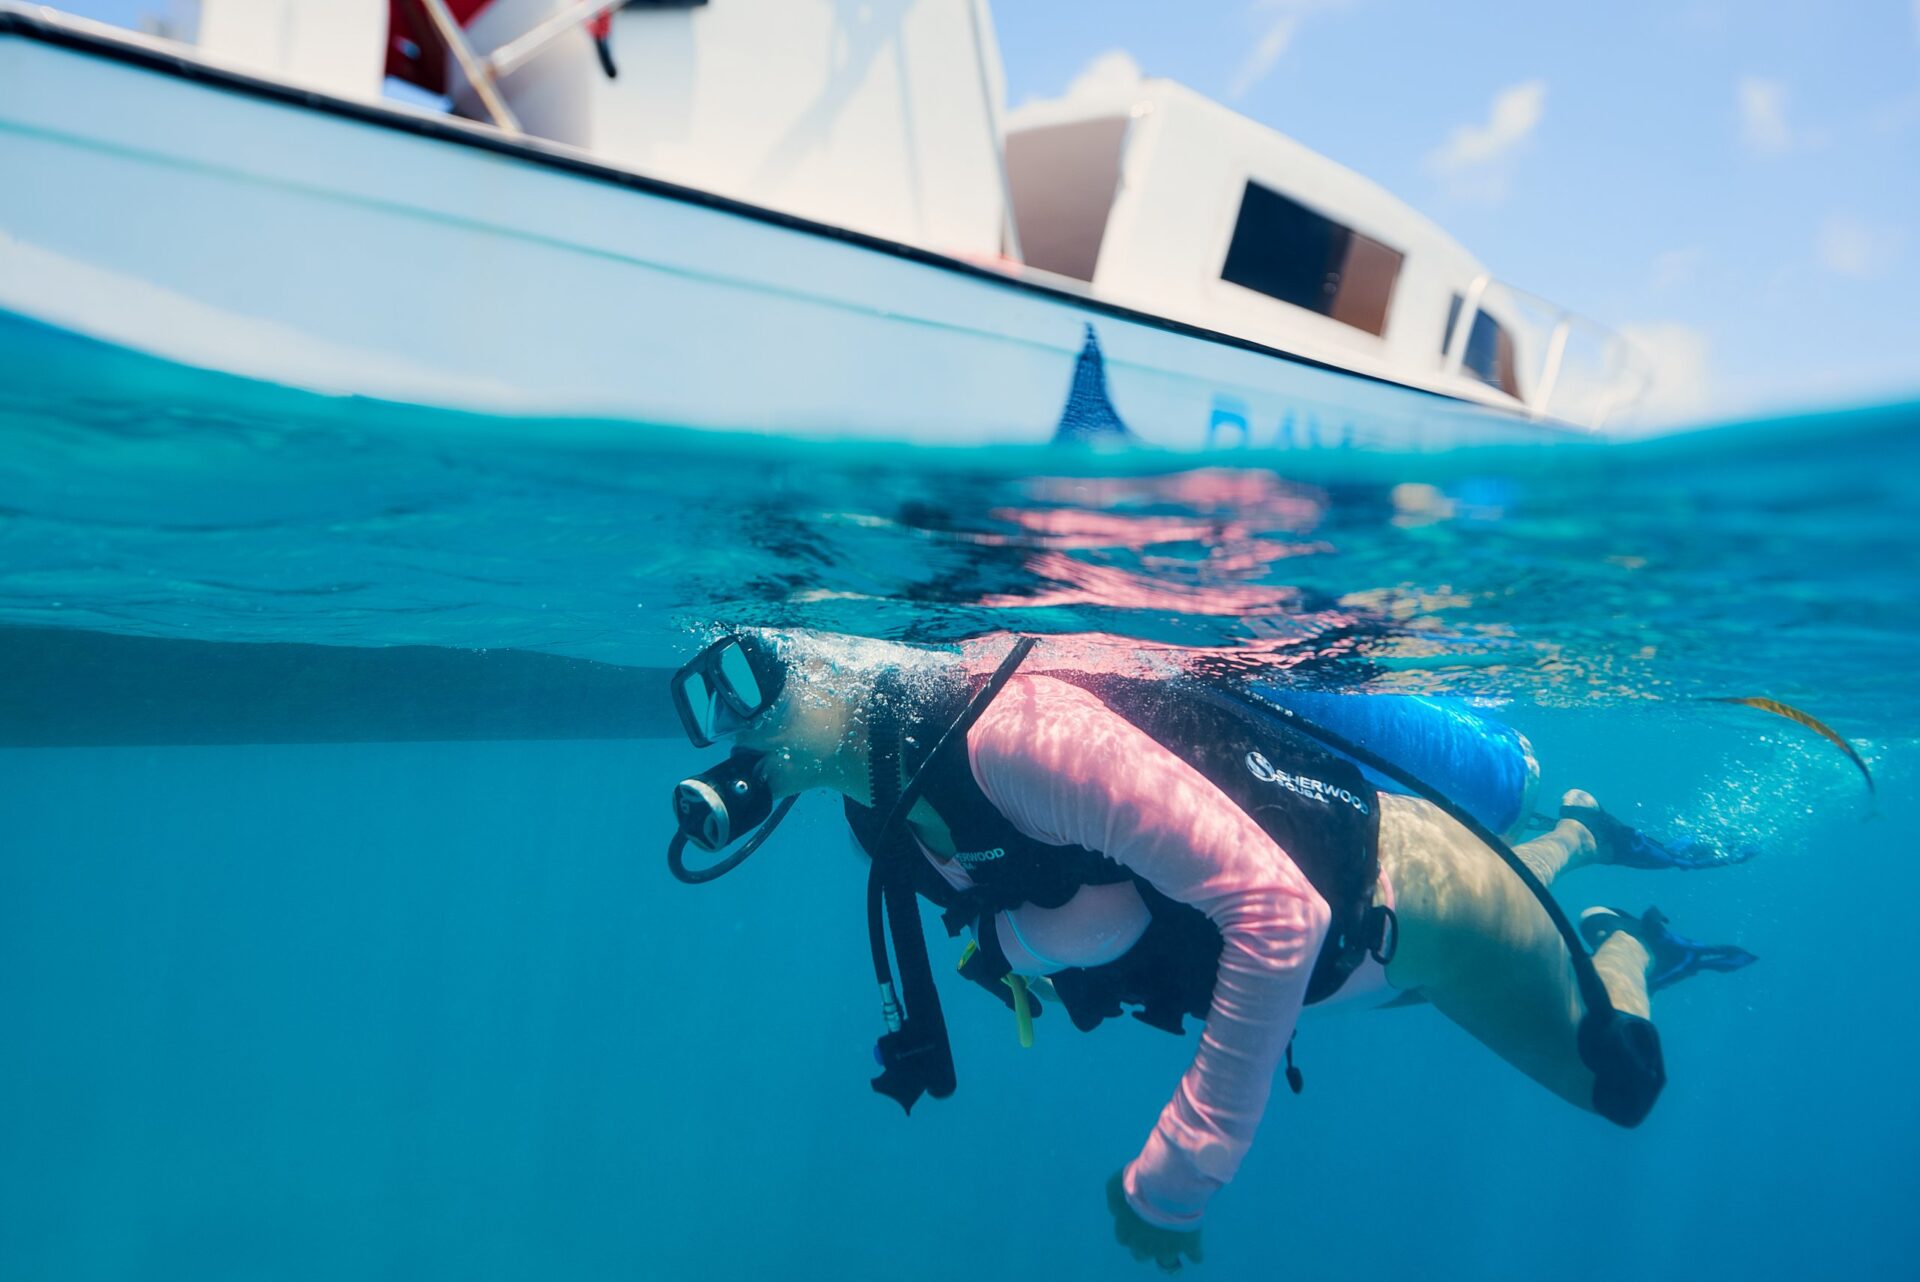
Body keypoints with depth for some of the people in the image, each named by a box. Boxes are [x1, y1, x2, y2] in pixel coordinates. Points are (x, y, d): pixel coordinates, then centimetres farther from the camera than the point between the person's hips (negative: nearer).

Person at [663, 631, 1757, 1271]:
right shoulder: (890, 832, -13)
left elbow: (1280, 910, -43)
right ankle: (1579, 835, 60)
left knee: (1621, 1083, 17)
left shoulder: (1010, 726, -40)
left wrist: (1175, 1177, -38)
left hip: (1411, 888, -7)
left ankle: (1623, 944, 45)